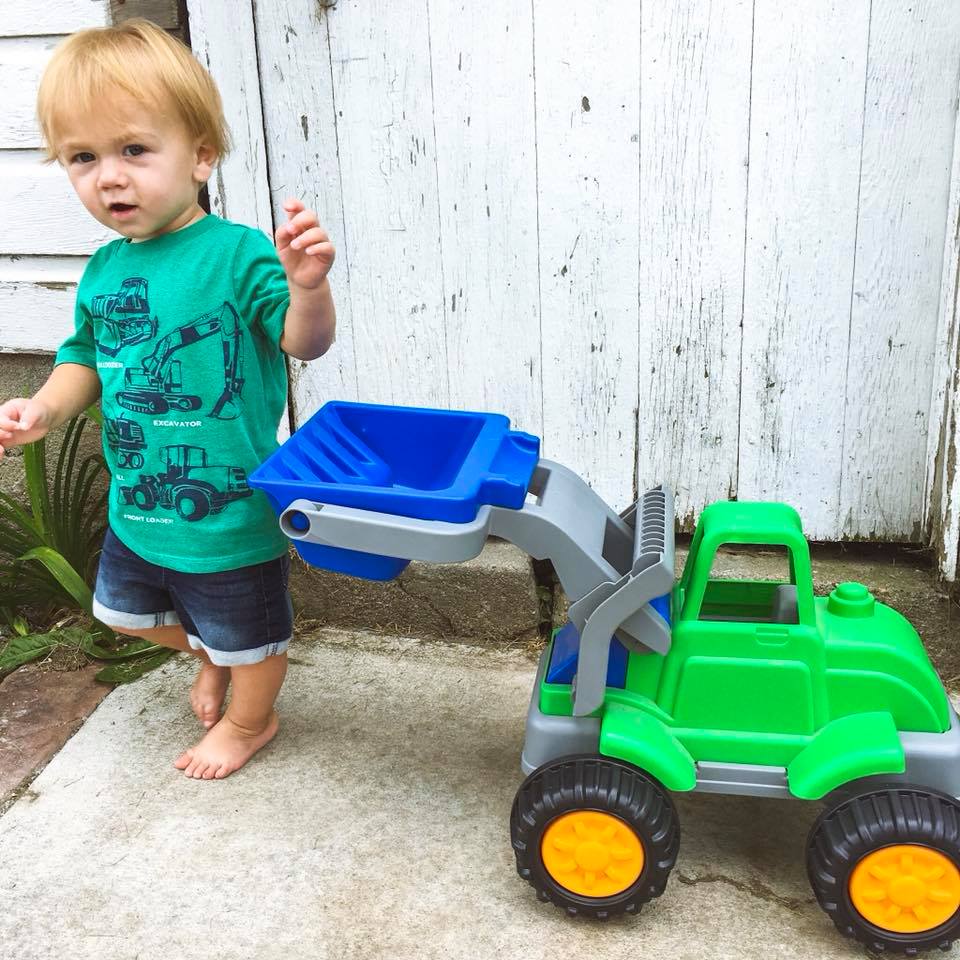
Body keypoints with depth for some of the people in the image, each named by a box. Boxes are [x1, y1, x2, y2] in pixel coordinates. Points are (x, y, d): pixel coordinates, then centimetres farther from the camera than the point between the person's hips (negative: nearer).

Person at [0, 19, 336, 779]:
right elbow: (88, 359, 12)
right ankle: (208, 652, 58)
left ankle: (250, 721, 46)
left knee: (247, 633, 16)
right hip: (138, 507, 7)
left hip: (229, 512, -7)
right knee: (124, 609, 30)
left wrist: (307, 286, -49)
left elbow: (305, 341, -29)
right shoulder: (103, 272, -1)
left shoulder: (236, 254, -21)